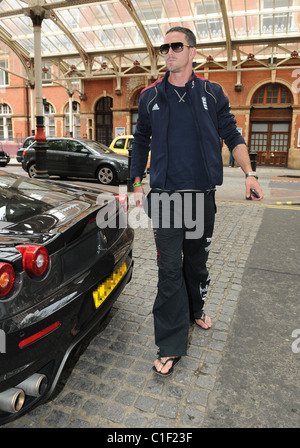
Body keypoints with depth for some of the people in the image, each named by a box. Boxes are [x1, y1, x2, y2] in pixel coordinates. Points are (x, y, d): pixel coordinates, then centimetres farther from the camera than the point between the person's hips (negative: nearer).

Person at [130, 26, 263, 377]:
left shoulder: (212, 93, 6)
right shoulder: (150, 96, 6)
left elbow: (232, 136, 8)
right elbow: (141, 142, 13)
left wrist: (249, 173, -4)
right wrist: (136, 184, 9)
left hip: (202, 196, 2)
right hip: (165, 197, -1)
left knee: (197, 261, 15)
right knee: (170, 269, -4)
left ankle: (195, 311, 41)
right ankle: (171, 346, 7)